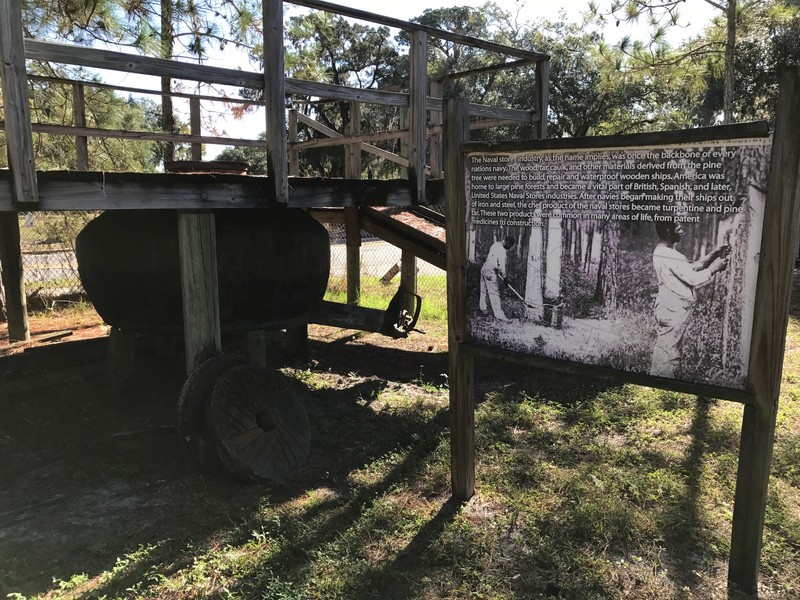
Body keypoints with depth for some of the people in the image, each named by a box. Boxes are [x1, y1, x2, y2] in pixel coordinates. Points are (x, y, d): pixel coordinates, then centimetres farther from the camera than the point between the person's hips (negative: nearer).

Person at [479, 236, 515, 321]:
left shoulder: (496, 244, 4)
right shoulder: (502, 252, -21)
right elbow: (502, 266, -23)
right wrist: (504, 276, -8)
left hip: (484, 268, 9)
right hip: (491, 273, -9)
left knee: (484, 290, 22)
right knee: (494, 293, -7)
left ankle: (482, 307, 39)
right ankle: (499, 315, -6)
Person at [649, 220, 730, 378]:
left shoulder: (662, 252, 12)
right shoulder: (670, 256, -20)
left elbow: (691, 267, 15)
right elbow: (694, 279, -18)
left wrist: (714, 254, 10)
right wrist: (714, 268, -4)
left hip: (669, 308, 10)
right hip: (673, 311, -10)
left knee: (665, 349, 16)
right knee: (668, 352, -3)